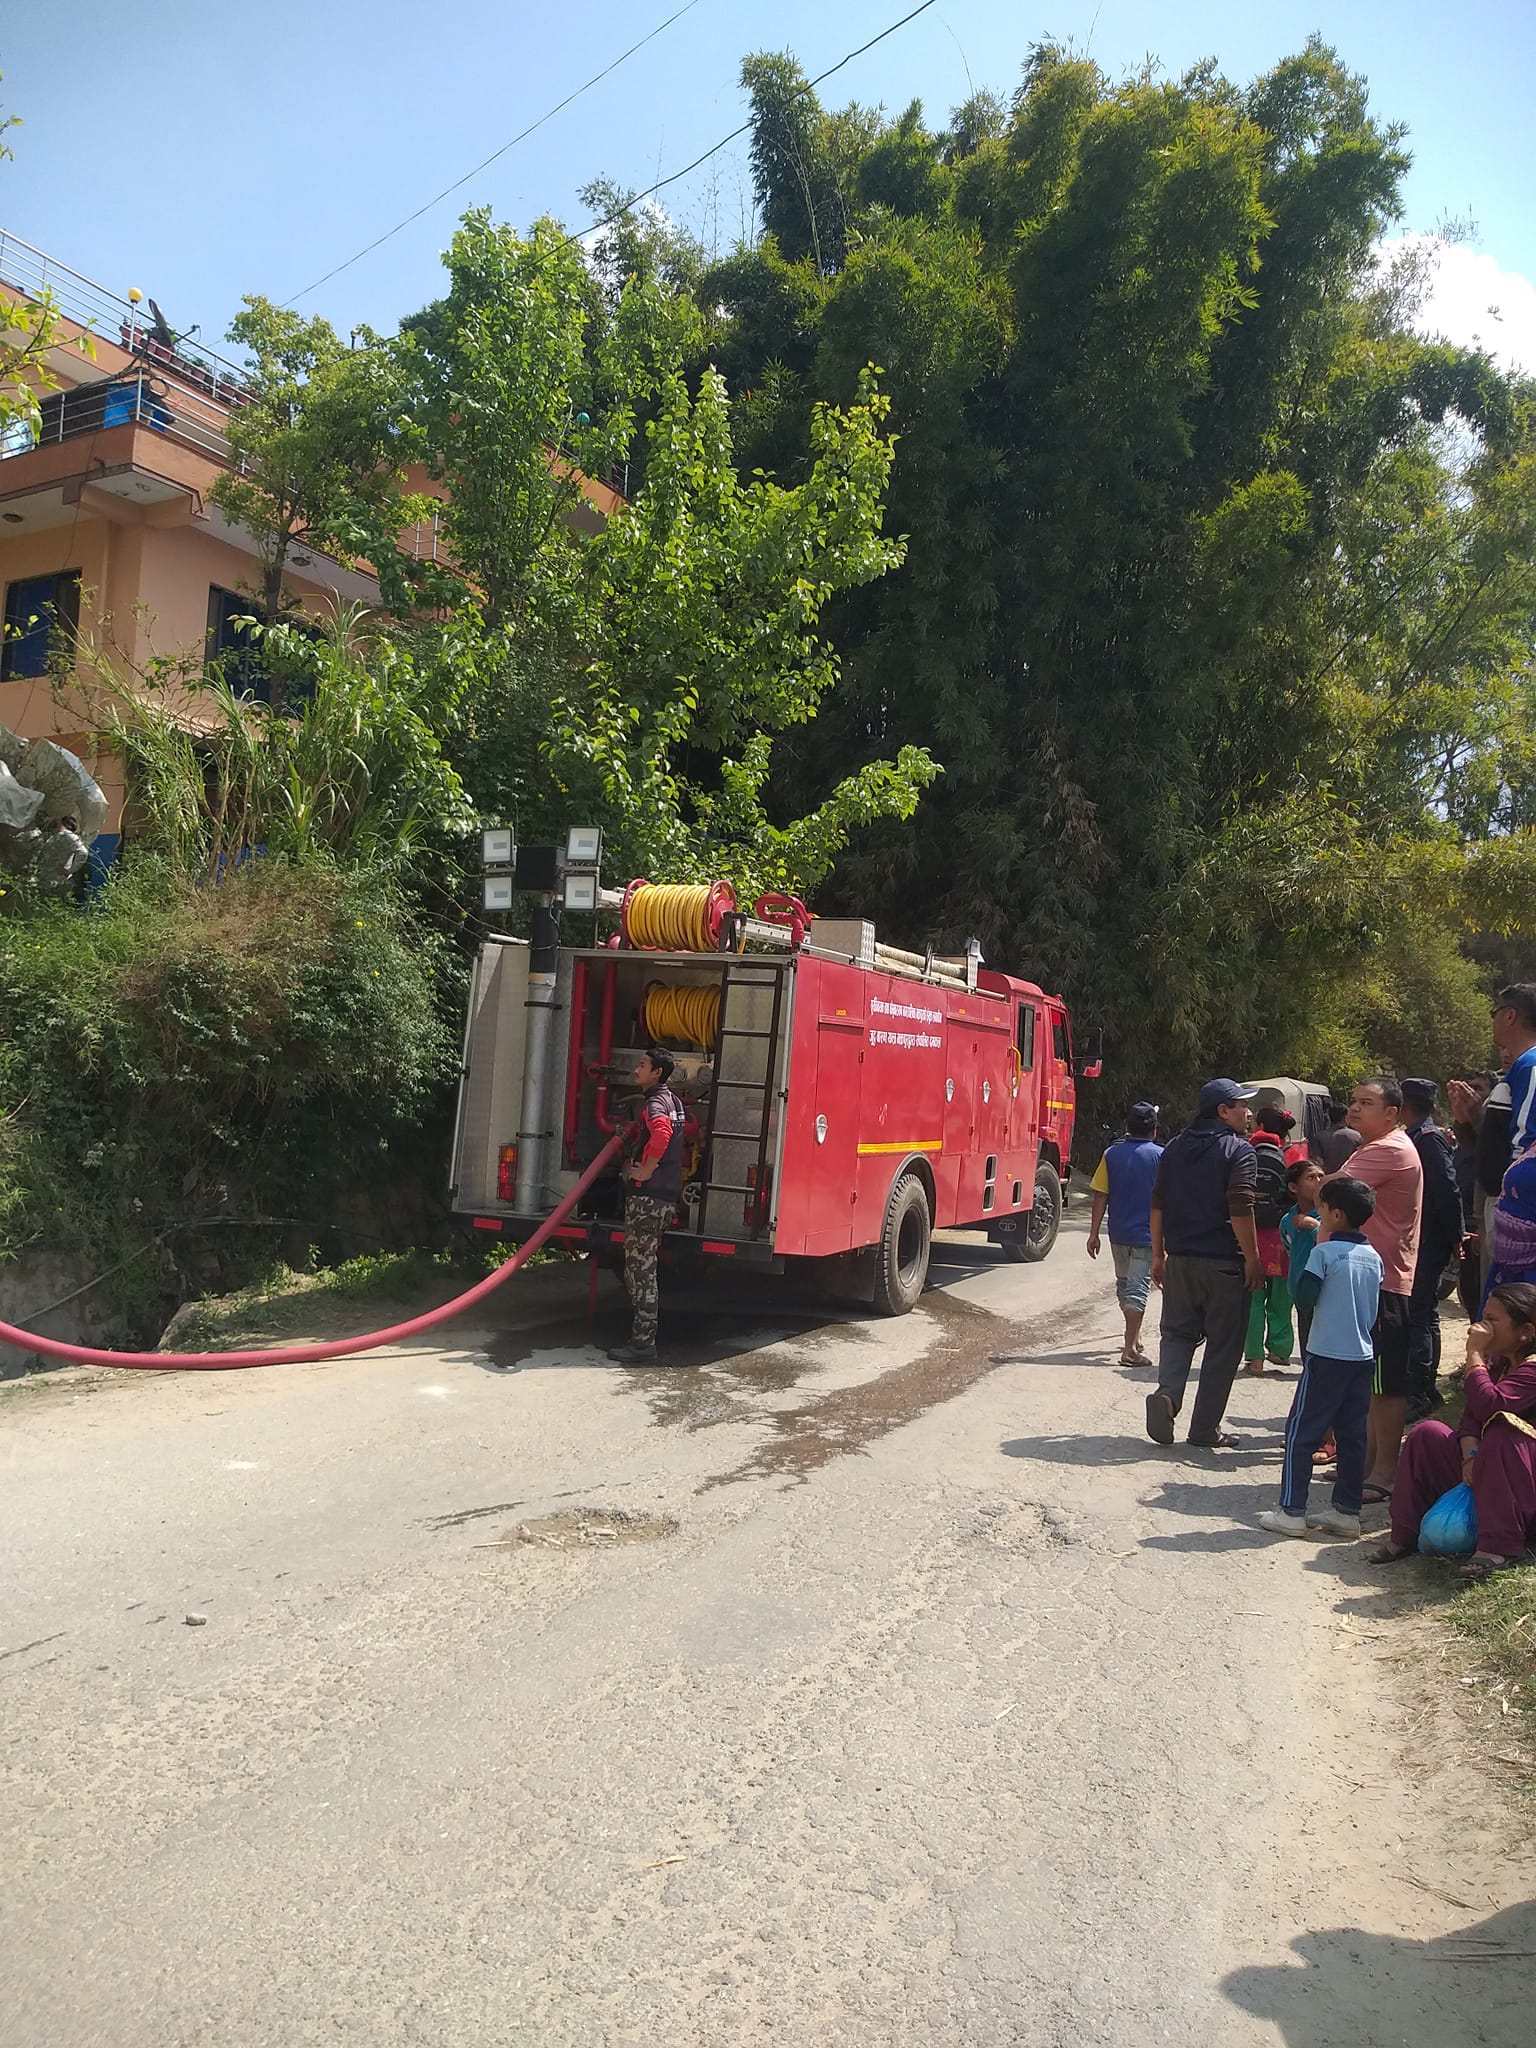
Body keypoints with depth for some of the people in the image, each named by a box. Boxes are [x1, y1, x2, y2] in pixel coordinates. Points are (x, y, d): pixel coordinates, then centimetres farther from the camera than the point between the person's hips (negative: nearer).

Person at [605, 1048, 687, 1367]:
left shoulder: (654, 1103, -13)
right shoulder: (672, 1101, 18)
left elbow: (661, 1133, -35)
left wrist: (646, 1170, -23)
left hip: (647, 1196, -10)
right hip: (666, 1196, 10)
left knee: (640, 1269, -7)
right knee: (641, 1268, 16)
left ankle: (642, 1345, -5)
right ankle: (641, 1338, 20)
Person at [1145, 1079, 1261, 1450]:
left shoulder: (1175, 1149, 10)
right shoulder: (1238, 1151, -9)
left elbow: (1158, 1205, 11)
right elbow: (1240, 1211, -17)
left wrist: (1159, 1255, 17)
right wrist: (1253, 1260, -10)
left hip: (1180, 1259, 5)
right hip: (1225, 1263, -5)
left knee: (1178, 1332, 16)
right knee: (1223, 1344, 6)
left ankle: (1167, 1393, -10)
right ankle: (1205, 1429, 10)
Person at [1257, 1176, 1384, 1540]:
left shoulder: (1325, 1251, -13)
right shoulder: (1374, 1257, 7)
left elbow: (1304, 1296, -14)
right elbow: (1376, 1311, 14)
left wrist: (1317, 1247, -4)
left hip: (1327, 1356, -7)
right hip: (1363, 1356, 7)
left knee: (1301, 1432, 0)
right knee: (1352, 1435, 11)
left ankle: (1292, 1511, 1)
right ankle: (1347, 1511, 15)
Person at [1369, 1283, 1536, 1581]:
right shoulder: (1497, 1363, 10)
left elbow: (1487, 1405, -35)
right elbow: (1471, 1415, 1)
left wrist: (1475, 1353, -26)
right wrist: (1470, 1454, -18)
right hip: (1488, 1473, 9)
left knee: (1501, 1428, -35)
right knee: (1427, 1434, -6)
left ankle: (1500, 1546, -34)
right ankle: (1405, 1535, -1)